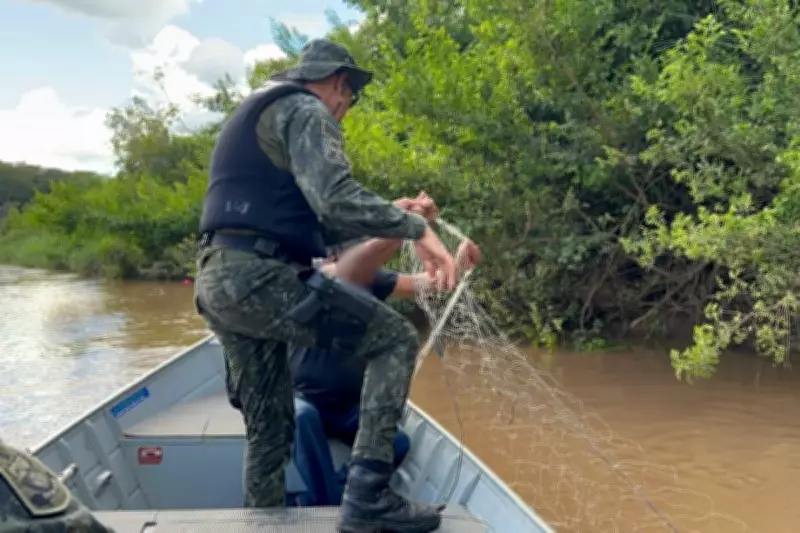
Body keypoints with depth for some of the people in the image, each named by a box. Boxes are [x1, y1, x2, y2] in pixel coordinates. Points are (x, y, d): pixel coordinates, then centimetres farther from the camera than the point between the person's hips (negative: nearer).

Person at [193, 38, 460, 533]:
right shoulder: (304, 110, 0)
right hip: (258, 276, -10)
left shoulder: (257, 113, 30)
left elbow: (305, 224, 29)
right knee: (397, 338, -6)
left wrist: (389, 216, 24)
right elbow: (336, 198, -20)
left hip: (221, 279, 10)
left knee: (270, 427, 16)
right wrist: (415, 228, -14)